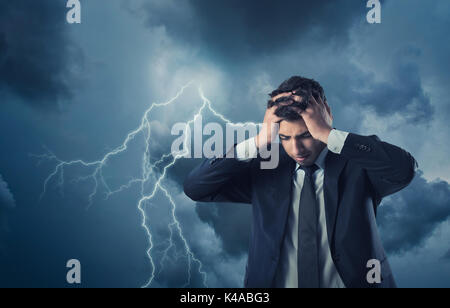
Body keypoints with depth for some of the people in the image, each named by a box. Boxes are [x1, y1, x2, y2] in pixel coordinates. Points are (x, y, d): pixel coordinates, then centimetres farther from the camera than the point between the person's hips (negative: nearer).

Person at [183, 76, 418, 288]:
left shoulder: (357, 164, 0)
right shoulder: (264, 170, 4)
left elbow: (405, 168, -19)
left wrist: (328, 134, -22)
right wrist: (259, 142, -13)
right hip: (271, 281, 1)